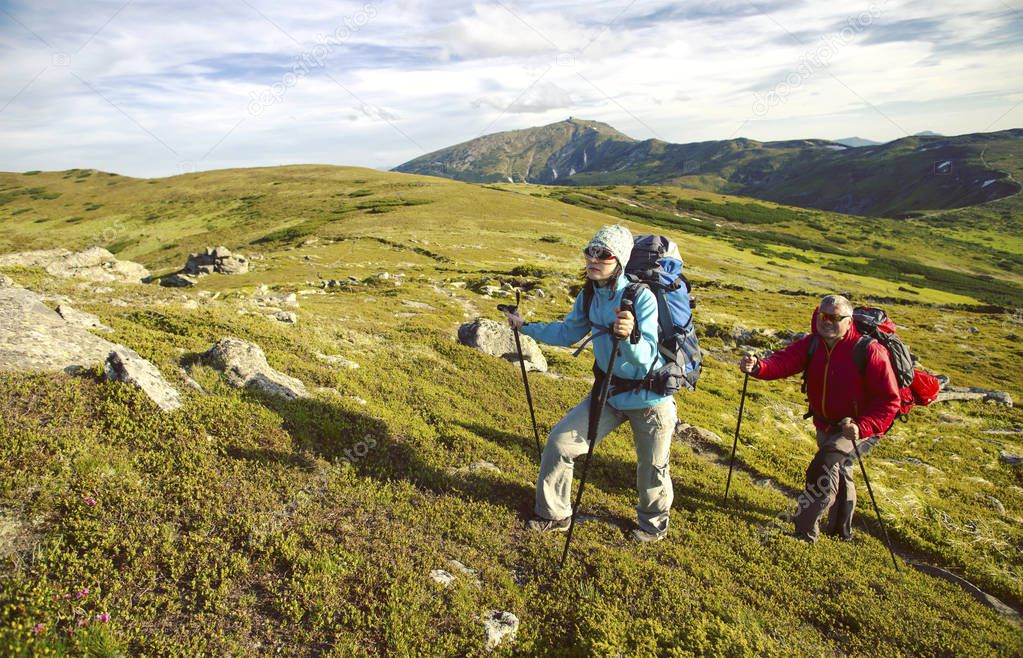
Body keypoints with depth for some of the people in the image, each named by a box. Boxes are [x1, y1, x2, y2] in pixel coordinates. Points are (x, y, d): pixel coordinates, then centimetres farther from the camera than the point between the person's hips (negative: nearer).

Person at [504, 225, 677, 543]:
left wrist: (629, 336, -54)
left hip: (649, 400, -5)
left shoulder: (641, 297, -26)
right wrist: (526, 326, 7)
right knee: (560, 441, 1)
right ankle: (555, 515, 21)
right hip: (608, 393, 5)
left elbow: (645, 358, -35)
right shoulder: (588, 296, -6)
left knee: (652, 469, 13)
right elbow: (568, 332, 11)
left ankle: (654, 523, 45)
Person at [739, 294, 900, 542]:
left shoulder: (869, 351, -23)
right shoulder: (813, 344, -7)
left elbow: (889, 401, -24)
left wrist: (862, 427, -38)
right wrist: (758, 367, -48)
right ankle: (841, 531, 50)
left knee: (824, 467, -26)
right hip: (826, 426, 7)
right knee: (838, 476, 25)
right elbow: (784, 360, -26)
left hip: (862, 427, -6)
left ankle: (804, 531, -12)